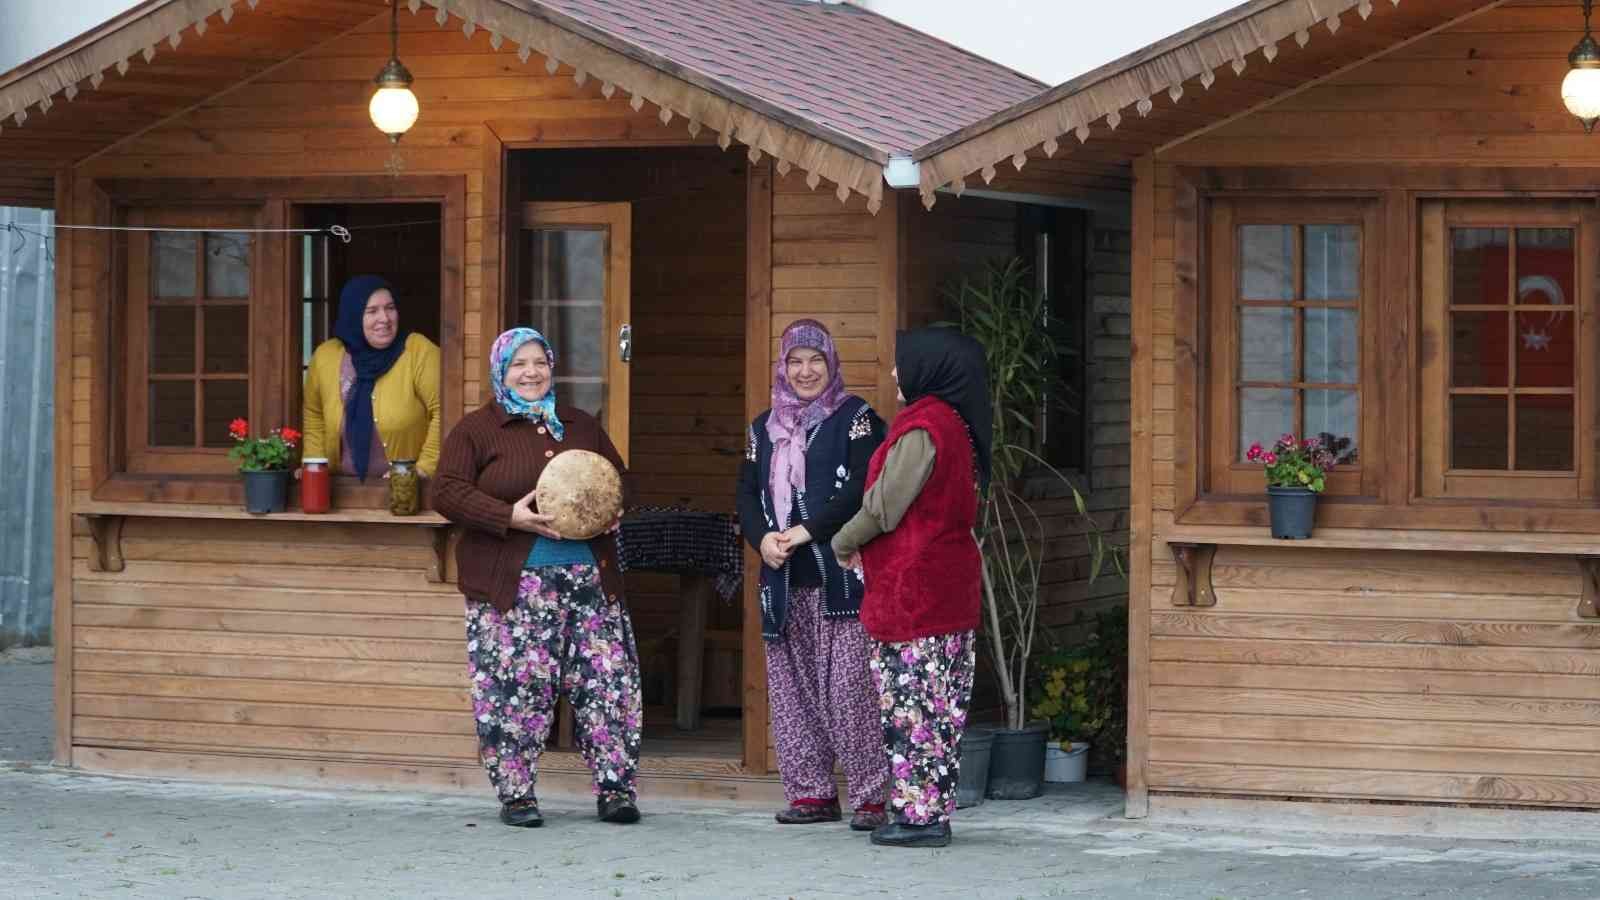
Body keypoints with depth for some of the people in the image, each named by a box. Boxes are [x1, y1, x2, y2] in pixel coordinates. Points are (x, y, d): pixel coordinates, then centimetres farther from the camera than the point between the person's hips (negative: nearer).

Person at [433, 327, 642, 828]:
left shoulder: (581, 427, 17)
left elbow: (618, 479, 26)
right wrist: (511, 517, -17)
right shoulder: (477, 430, 3)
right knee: (513, 688, -5)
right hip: (512, 584, -4)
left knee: (608, 683, -2)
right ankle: (515, 794, 6)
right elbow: (448, 494, -6)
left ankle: (615, 788, 6)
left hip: (589, 577, 4)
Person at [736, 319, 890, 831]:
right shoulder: (764, 429, 18)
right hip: (785, 581, 6)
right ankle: (811, 792, 14)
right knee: (792, 690, 6)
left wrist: (806, 532, -16)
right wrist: (762, 538, -8)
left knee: (850, 688, -11)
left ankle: (872, 795, -8)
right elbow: (747, 494, 12)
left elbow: (862, 490, -11)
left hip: (842, 577, -6)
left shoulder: (855, 419, 1)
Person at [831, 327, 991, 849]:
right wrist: (861, 542, 14)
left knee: (910, 699, -5)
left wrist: (844, 544, 4)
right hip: (951, 584, 10)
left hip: (911, 586, -10)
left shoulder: (921, 429, -15)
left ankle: (918, 815, -4)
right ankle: (933, 812, 14)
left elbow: (883, 507, -14)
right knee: (940, 702, 11)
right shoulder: (954, 424, 14)